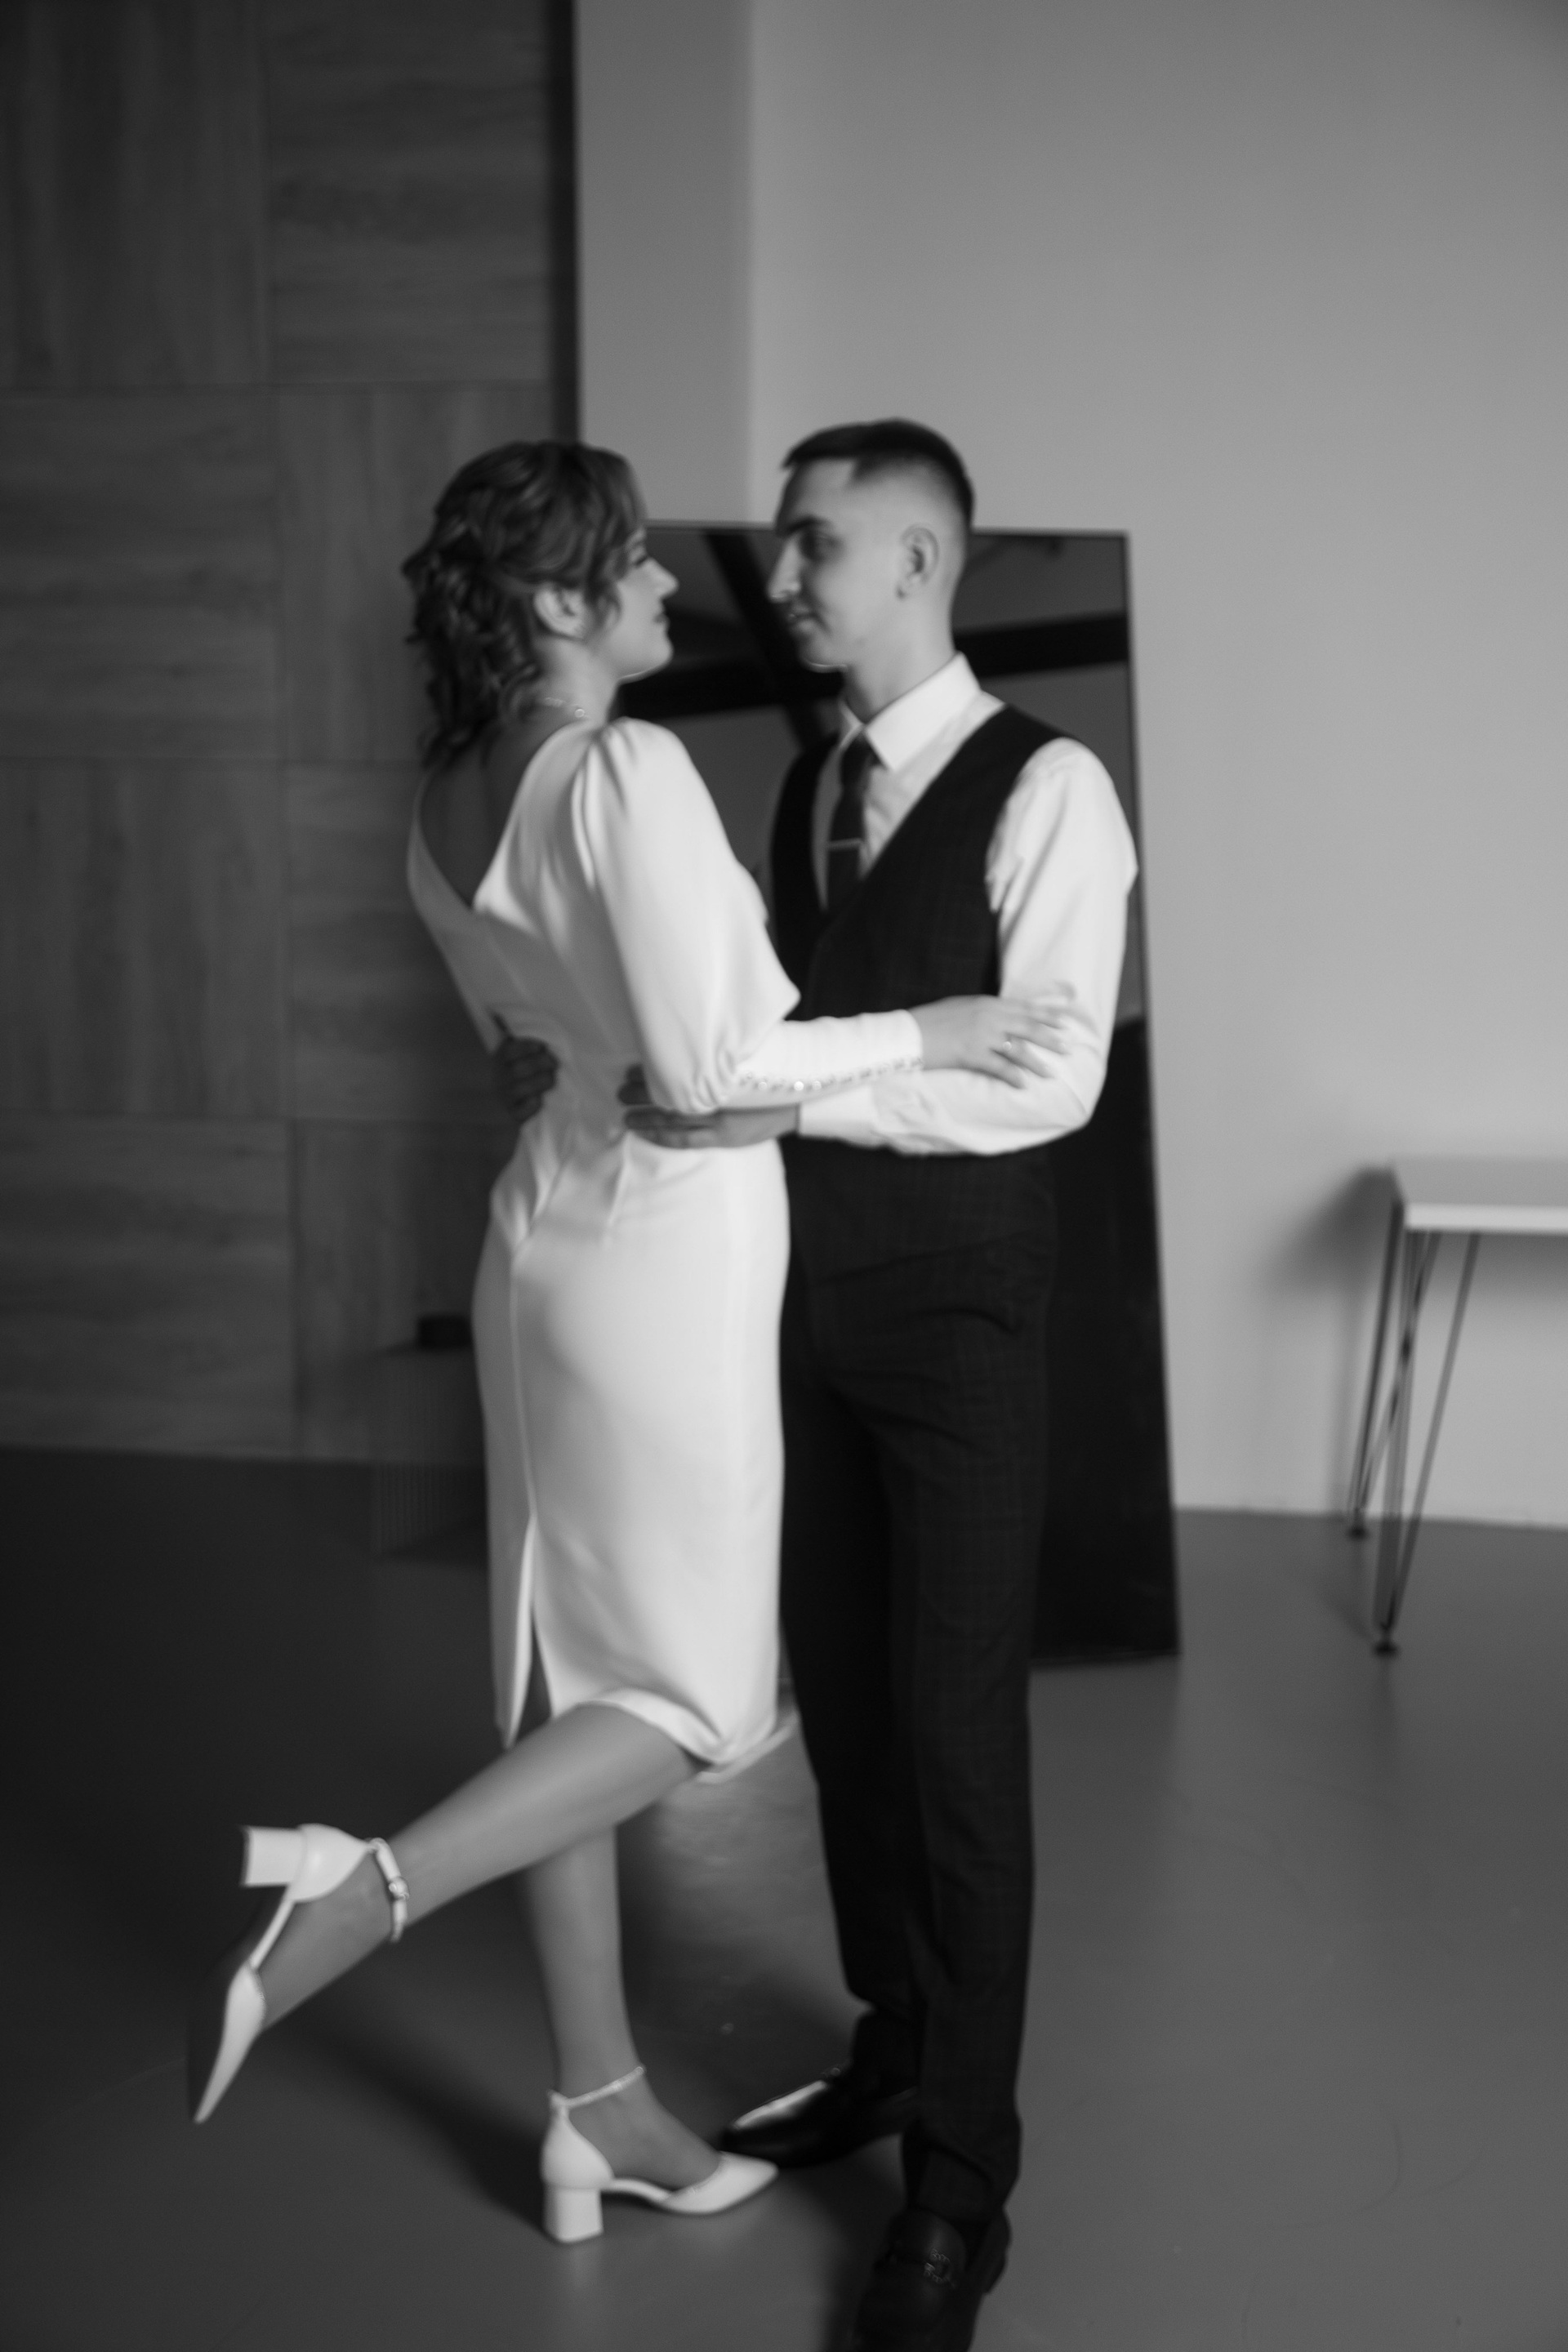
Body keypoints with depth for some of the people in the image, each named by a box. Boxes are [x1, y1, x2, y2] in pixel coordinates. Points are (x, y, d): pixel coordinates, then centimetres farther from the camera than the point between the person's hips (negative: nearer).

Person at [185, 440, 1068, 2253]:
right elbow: (705, 1065, -22)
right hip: (667, 1244, -8)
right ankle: (352, 1894, -9)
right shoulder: (633, 772, -20)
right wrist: (918, 1035, -10)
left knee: (580, 1679, 14)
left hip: (549, 1219, 9)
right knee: (693, 1697, 6)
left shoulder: (446, 808, 6)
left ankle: (601, 2112, 25)